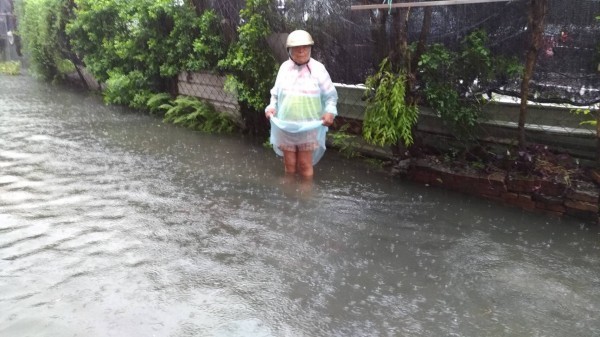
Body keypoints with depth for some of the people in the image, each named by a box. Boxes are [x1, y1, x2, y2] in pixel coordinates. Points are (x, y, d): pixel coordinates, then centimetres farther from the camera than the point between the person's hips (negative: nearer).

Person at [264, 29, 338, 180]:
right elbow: (276, 93, 14)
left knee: (305, 164, 5)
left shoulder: (318, 68, -6)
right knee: (289, 164, 12)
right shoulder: (284, 67, 3)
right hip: (285, 125, 3)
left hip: (309, 126, -3)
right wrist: (272, 106, -4)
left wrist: (330, 111, -18)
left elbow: (330, 95, -2)